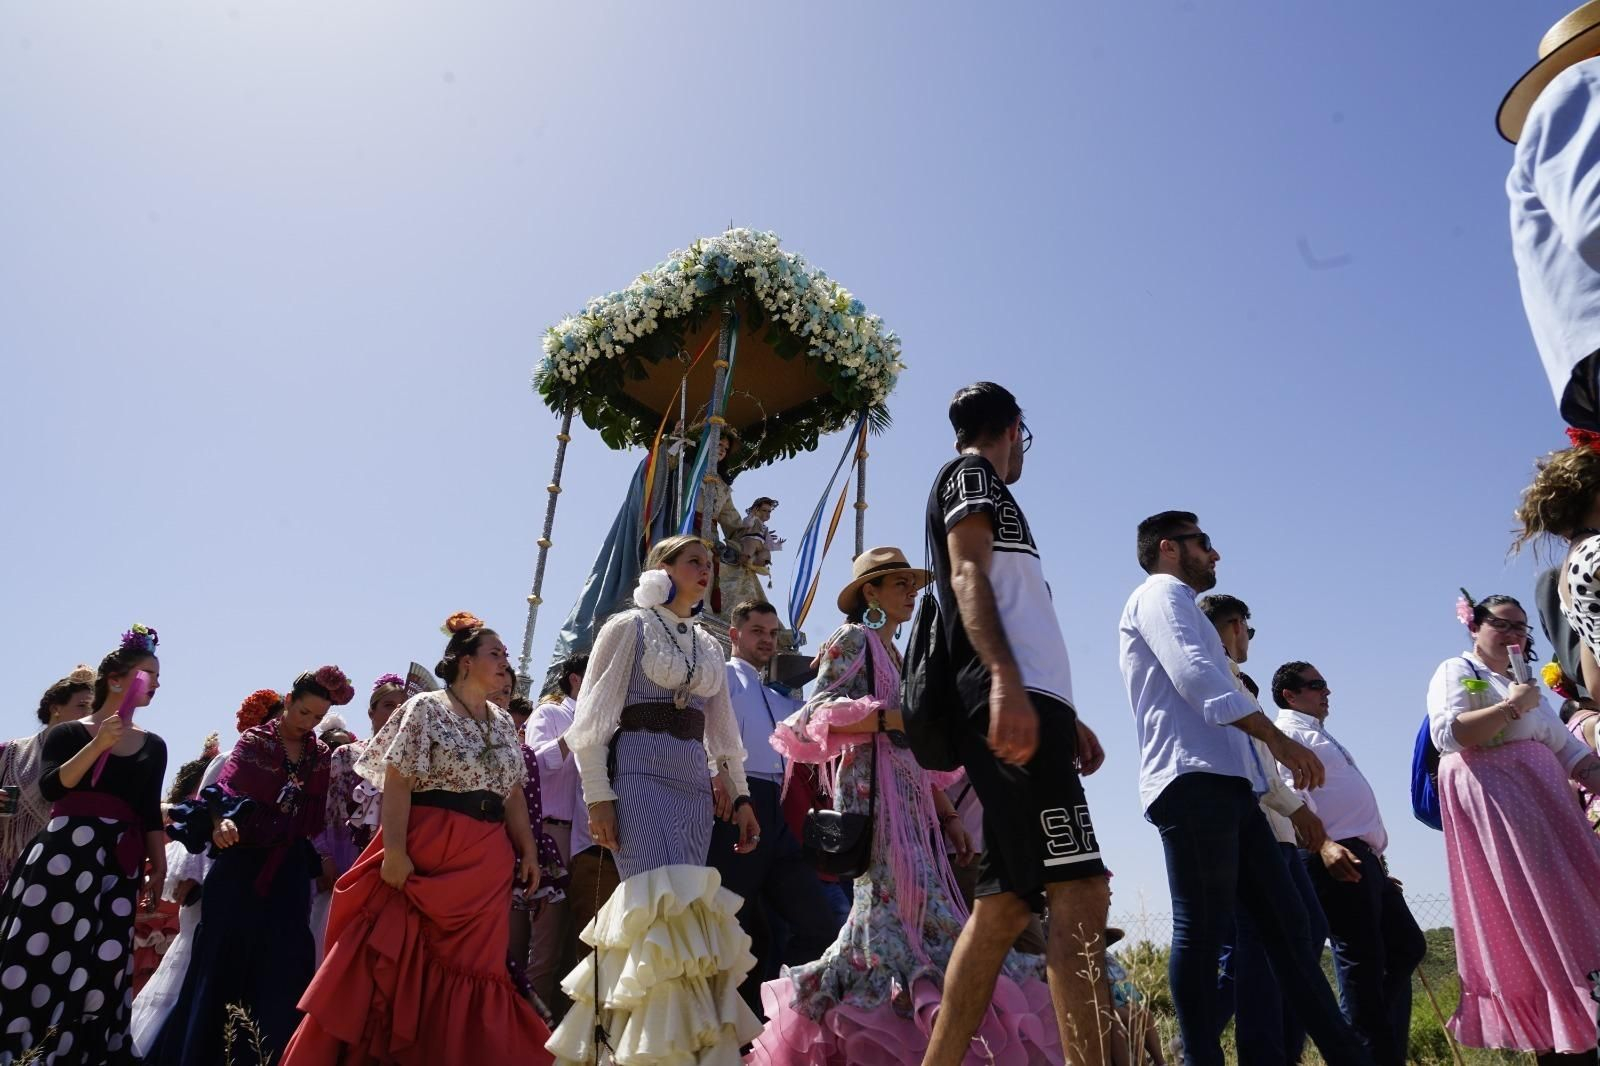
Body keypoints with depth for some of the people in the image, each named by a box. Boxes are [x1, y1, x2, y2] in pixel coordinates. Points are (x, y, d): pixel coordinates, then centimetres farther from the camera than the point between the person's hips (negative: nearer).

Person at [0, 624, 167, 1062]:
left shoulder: (154, 746, 14)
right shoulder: (68, 733, 4)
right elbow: (50, 788, -12)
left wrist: (159, 863, 8)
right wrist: (97, 745, -19)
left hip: (119, 864, 3)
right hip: (64, 854, -3)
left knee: (99, 969, 0)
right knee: (40, 957, -4)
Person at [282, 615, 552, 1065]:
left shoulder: (503, 723, 15)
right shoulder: (426, 708, -2)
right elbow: (397, 784, -10)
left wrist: (528, 850, 9)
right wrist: (394, 851, -18)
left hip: (486, 862, 5)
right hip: (428, 851, -5)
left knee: (471, 967, 7)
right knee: (399, 961, -2)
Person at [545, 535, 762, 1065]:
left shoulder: (708, 645, 19)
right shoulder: (627, 626, 3)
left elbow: (723, 729, 21)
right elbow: (594, 716, -3)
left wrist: (740, 795, 13)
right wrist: (597, 794, -11)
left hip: (695, 779, 6)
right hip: (639, 770, -6)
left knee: (683, 904, 0)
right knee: (664, 901, -16)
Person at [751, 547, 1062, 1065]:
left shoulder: (898, 658, 24)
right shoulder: (853, 639, 2)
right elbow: (819, 712, -11)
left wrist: (947, 815, 15)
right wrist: (892, 717, -18)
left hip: (910, 800, 8)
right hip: (875, 794, -8)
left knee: (890, 914, 3)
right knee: (902, 908, -15)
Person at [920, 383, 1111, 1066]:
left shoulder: (984, 492, 32)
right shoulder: (970, 474, 6)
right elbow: (968, 577, -12)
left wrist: (1065, 717, 26)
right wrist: (1005, 681, -26)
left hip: (1027, 703, 10)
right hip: (1010, 703, -10)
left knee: (1005, 902, 7)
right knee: (1079, 892, -15)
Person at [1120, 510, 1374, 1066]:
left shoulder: (1180, 607, 32)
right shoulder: (1161, 592, 2)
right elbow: (1194, 673, -15)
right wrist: (1278, 739, -19)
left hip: (1225, 783, 10)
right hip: (1194, 778, -10)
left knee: (1285, 923, 7)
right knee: (1201, 928, -10)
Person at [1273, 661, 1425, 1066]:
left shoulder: (1320, 736, 27)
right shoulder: (1287, 733, -4)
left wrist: (1377, 860, 24)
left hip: (1365, 856, 10)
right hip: (1338, 858, -10)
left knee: (1407, 946, 14)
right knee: (1362, 959, -7)